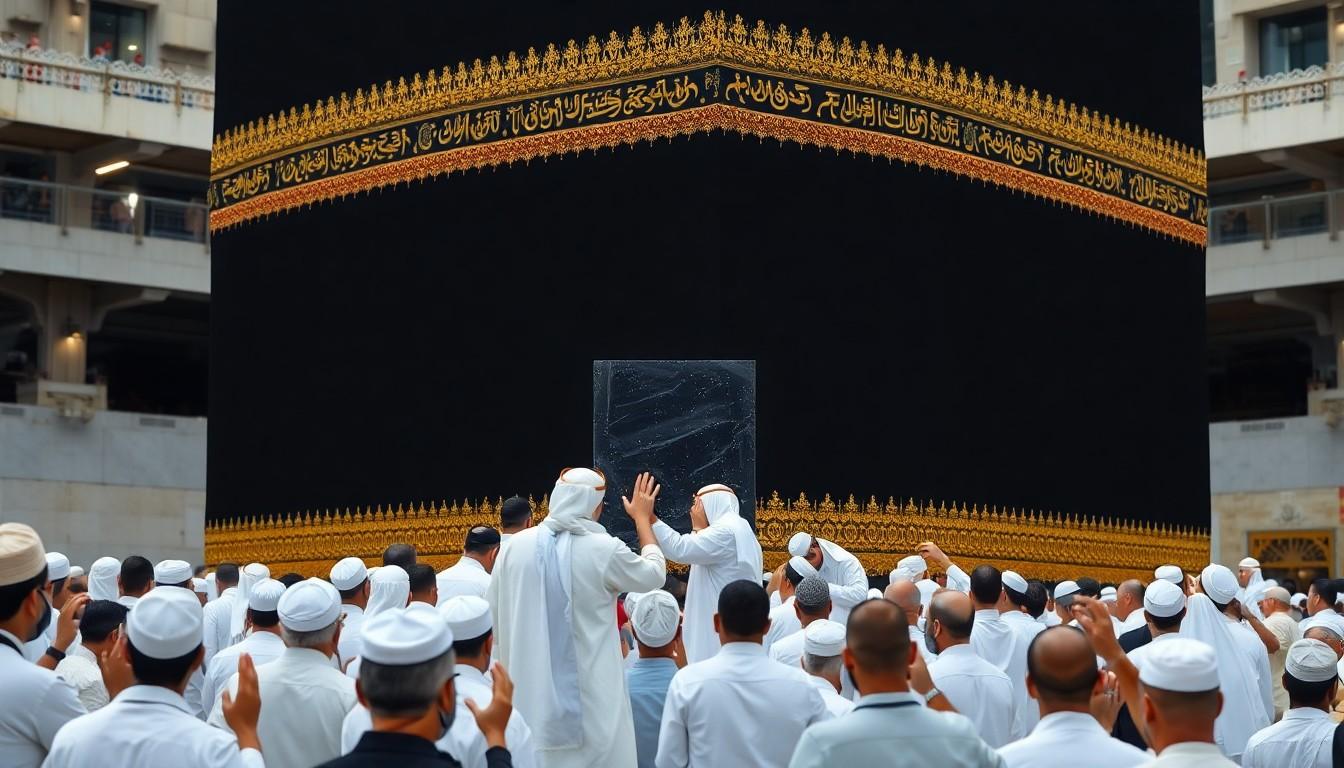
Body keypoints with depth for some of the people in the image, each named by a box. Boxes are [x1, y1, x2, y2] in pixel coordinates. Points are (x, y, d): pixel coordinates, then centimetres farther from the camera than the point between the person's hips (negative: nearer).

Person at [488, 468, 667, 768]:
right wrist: (642, 518, 21)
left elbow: (493, 613, 6)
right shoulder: (604, 549, -11)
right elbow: (654, 574, 8)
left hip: (528, 695, 4)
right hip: (590, 695, -3)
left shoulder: (516, 546, -3)